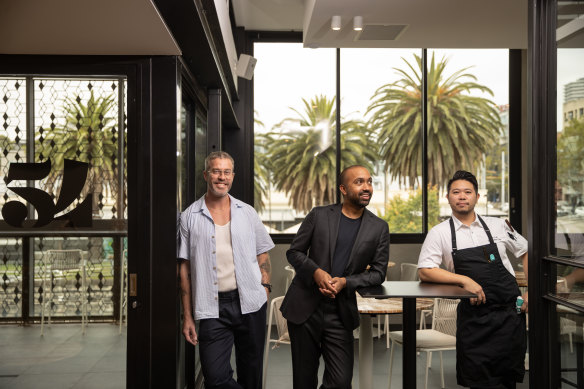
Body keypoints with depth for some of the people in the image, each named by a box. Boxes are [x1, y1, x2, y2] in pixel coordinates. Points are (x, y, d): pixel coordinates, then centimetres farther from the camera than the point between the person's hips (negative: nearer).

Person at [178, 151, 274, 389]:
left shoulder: (247, 213, 9)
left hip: (250, 305, 2)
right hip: (212, 309, -2)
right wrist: (188, 316, 0)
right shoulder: (190, 217, 3)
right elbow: (184, 269, 3)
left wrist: (265, 289, -1)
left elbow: (262, 255, 14)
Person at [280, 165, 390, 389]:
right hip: (304, 308, 0)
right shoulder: (319, 215, 1)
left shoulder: (379, 228, 4)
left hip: (340, 314, 1)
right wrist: (316, 272, -15)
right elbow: (294, 252, 4)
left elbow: (378, 272, 3)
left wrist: (346, 282, -13)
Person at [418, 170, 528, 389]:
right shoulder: (440, 233, 1)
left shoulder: (498, 225, 6)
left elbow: (526, 253, 18)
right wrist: (464, 280, -15)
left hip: (509, 314, 1)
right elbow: (425, 272, -6)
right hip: (473, 319, -1)